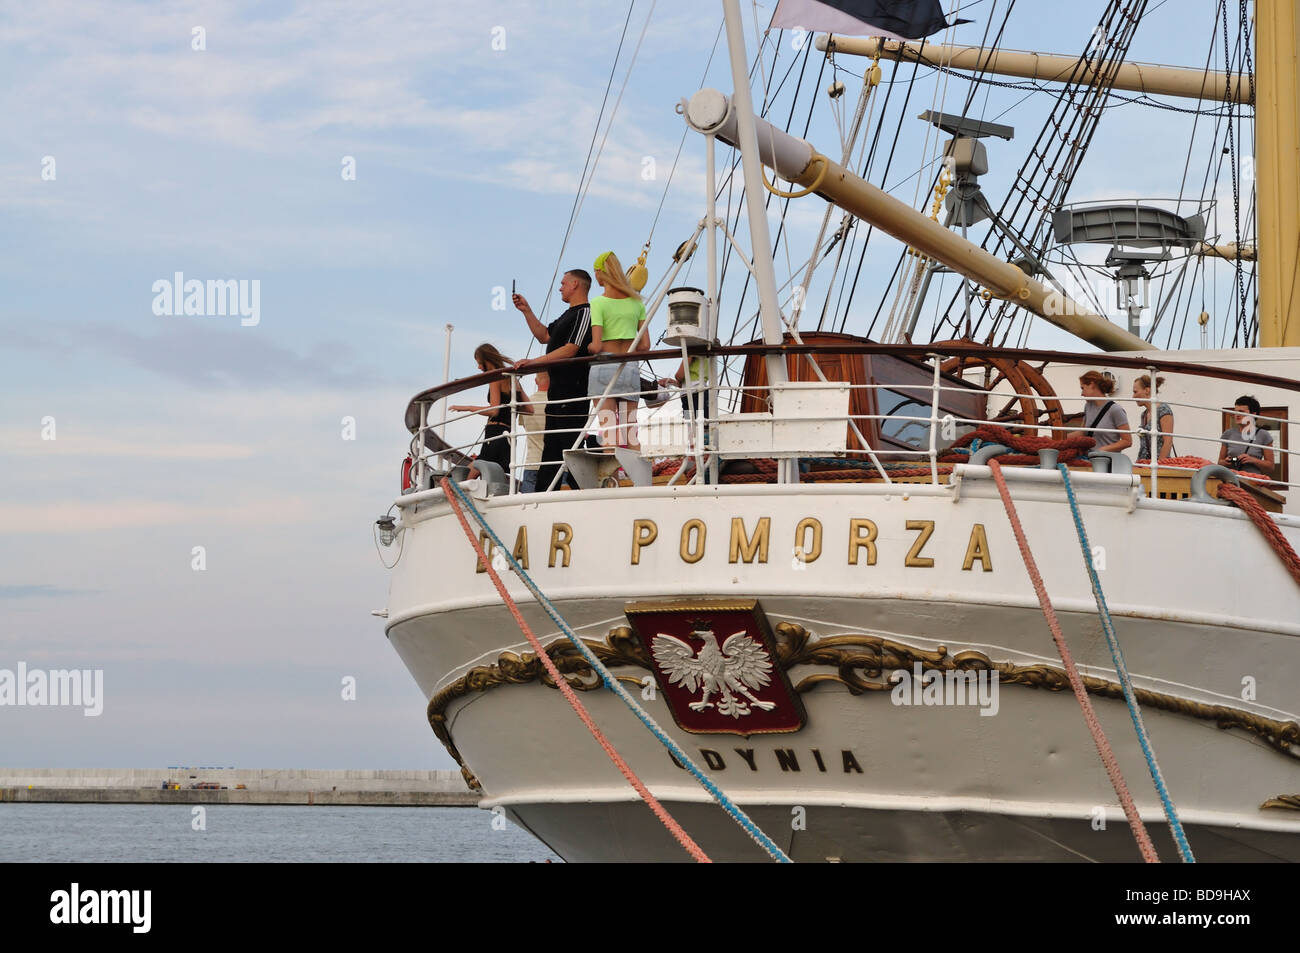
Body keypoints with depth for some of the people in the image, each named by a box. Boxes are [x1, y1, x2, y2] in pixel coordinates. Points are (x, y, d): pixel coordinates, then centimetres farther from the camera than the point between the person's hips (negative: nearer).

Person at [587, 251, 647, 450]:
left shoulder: (598, 303, -6)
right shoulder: (636, 302, 9)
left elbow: (596, 346, -13)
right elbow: (644, 345, 7)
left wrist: (585, 348, 8)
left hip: (604, 366, -4)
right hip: (631, 367, 4)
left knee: (609, 434, -5)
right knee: (631, 433, 5)